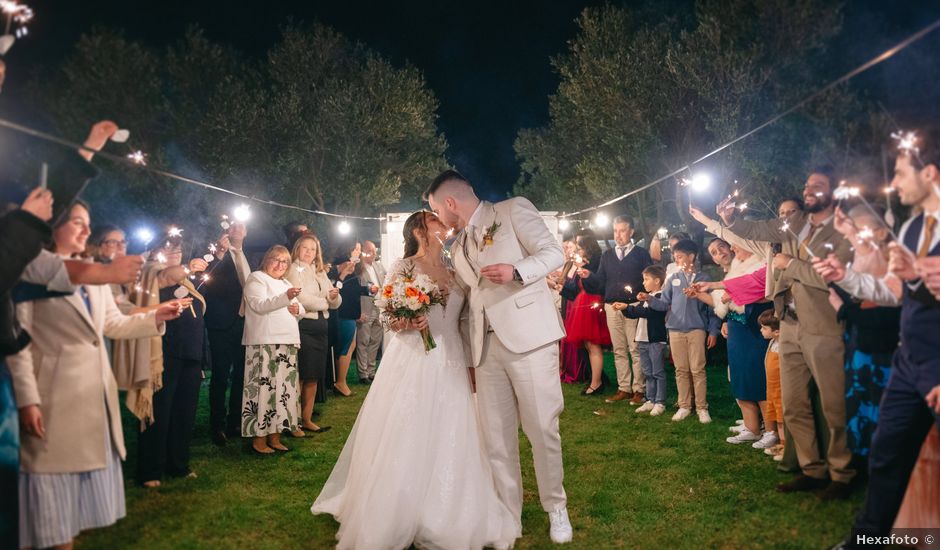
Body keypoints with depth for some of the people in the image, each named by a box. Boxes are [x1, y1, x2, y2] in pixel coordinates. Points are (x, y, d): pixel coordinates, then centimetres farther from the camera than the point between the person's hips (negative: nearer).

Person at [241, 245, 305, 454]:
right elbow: (259, 305, -14)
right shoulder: (256, 278, 2)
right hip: (264, 343, -7)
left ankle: (275, 435, 13)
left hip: (287, 342, 7)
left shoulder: (286, 283, 26)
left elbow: (300, 311, 27)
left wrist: (298, 309, 3)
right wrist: (285, 298, -27)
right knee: (263, 387, -9)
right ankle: (258, 437, -3)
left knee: (282, 388, 6)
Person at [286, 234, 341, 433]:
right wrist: (324, 302, -1)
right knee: (300, 376, -3)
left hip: (322, 326, 7)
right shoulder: (293, 270, -3)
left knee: (314, 376, 9)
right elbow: (301, 299, -16)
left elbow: (335, 303, 14)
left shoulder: (320, 272, 18)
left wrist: (335, 296, -9)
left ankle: (307, 419, 18)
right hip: (304, 326, -7)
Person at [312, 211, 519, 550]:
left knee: (450, 444, 3)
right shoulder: (403, 268, 0)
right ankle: (393, 523, 10)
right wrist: (407, 322, -23)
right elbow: (390, 319, -2)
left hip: (451, 364, 5)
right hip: (413, 361, -5)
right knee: (406, 443, -4)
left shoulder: (453, 271, 15)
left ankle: (444, 522, 15)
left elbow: (461, 319, 15)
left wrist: (471, 363, 9)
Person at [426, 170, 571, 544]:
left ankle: (556, 508, 19)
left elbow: (553, 252, -4)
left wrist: (516, 271, -21)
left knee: (542, 429, -1)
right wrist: (468, 358, 19)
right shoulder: (458, 249, 22)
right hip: (486, 348, 6)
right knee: (495, 437, 5)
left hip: (527, 337, -6)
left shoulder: (514, 210, 4)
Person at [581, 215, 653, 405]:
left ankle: (639, 389, 4)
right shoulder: (607, 255, 17)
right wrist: (588, 276, -8)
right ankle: (624, 389, 15)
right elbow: (600, 282, 10)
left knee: (635, 349, -3)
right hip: (612, 307, 4)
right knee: (619, 350, 8)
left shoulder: (641, 254, 6)